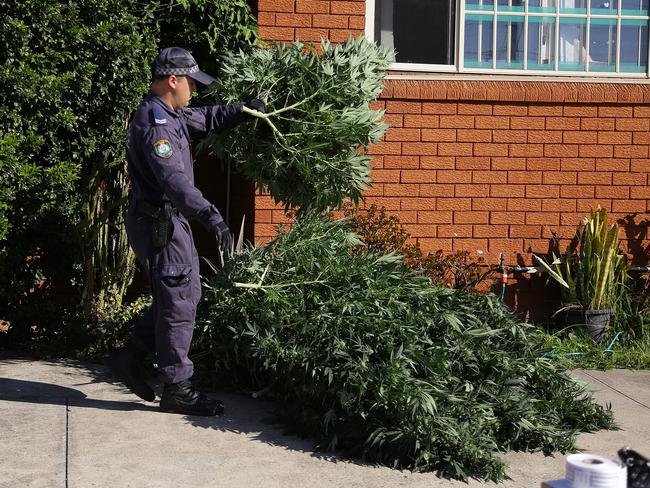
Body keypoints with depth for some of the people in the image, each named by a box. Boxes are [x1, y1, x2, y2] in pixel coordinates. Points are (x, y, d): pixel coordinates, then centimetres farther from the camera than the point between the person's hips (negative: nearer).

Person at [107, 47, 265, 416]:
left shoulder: (170, 115, 13)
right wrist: (210, 214, -43)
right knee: (179, 305, -3)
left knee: (186, 296, 18)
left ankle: (131, 358, 24)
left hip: (170, 222, 11)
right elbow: (174, 179, -34)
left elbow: (207, 118, 27)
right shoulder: (155, 124, -21)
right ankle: (178, 391, 7)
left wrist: (243, 110, 11)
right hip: (160, 223, -11)